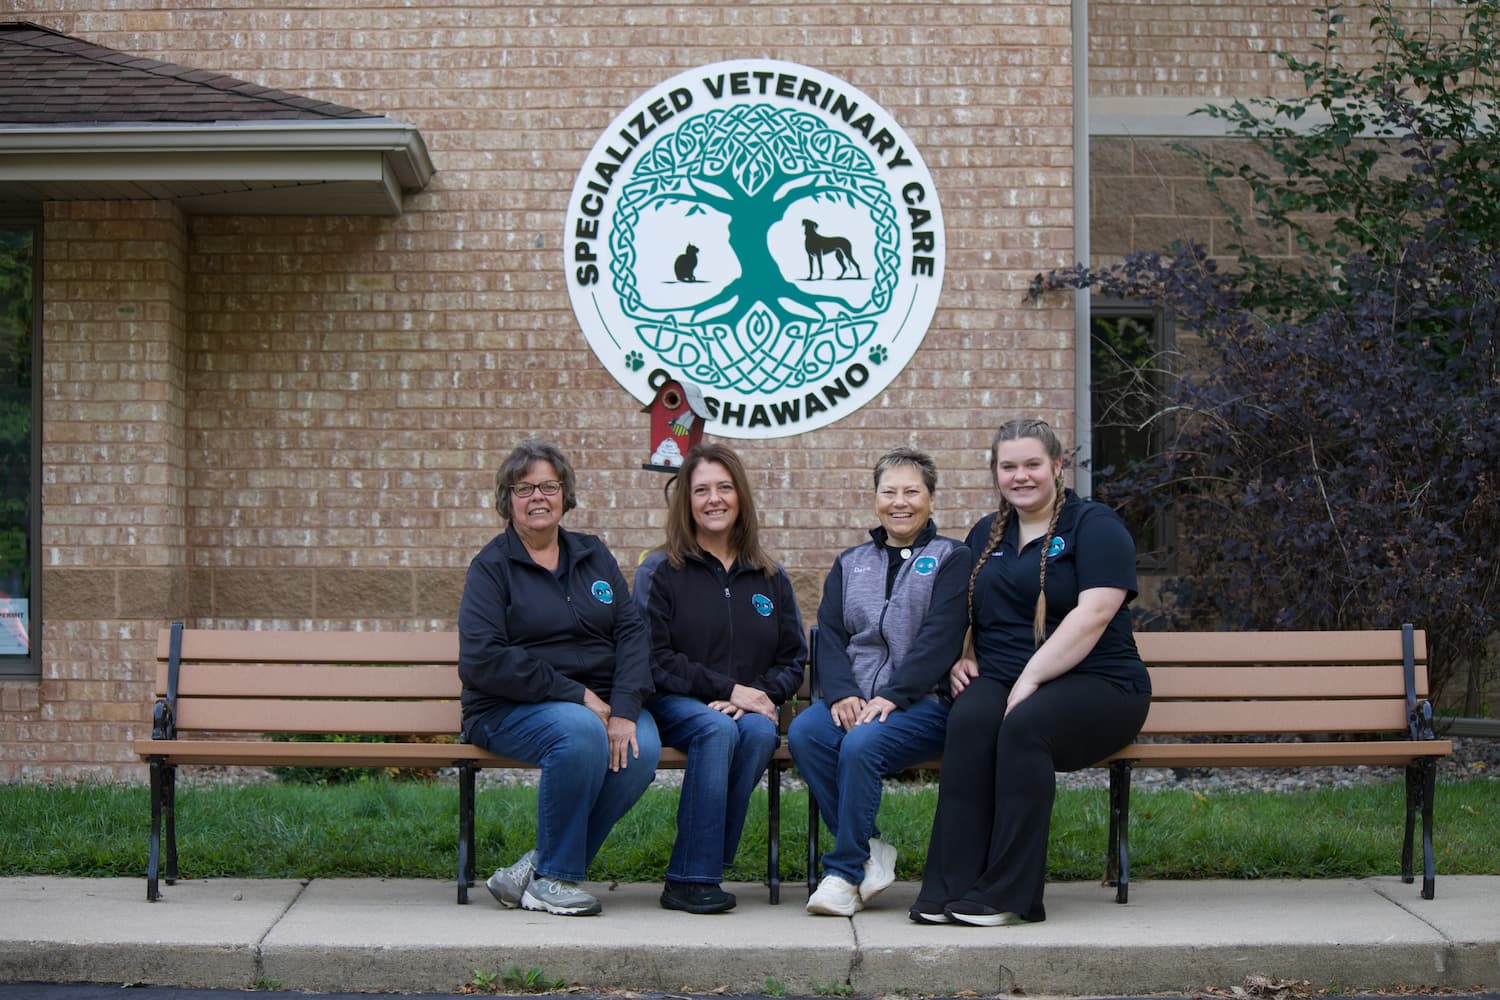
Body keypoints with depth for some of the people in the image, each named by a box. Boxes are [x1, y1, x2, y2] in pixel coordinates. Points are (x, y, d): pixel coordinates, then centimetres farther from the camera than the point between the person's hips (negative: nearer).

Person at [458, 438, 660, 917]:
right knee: (581, 733, -36)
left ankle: (538, 871, -14)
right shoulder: (492, 566, 2)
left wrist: (624, 710, -14)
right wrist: (575, 694, -17)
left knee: (643, 749, -27)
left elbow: (633, 632, 5)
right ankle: (553, 875, -15)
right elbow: (481, 662, -12)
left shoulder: (593, 555, 16)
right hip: (511, 710, -4)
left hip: (603, 703, 4)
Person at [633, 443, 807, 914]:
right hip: (675, 704, -3)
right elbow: (655, 660, -4)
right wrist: (729, 689, -13)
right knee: (717, 729, -35)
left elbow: (794, 658, 14)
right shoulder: (660, 571, 6)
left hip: (750, 709, 3)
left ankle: (707, 864, -26)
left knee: (760, 731, -32)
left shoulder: (770, 579, 17)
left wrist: (763, 694, -9)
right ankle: (691, 878, -31)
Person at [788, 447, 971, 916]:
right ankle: (869, 851, -15)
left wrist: (889, 698, -18)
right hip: (854, 699, 5)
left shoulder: (952, 558, 7)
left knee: (861, 745, -33)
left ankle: (845, 870, -17)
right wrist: (841, 694, -10)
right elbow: (829, 635, 9)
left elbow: (939, 639, -7)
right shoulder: (850, 564, 21)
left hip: (923, 700, -4)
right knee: (803, 733, -27)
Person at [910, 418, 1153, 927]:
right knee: (969, 720, -31)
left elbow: (1093, 614, -13)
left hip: (1092, 685, -4)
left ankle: (1006, 894, -31)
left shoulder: (1094, 525, 1)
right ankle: (949, 888, -35)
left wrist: (1030, 679, -20)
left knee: (1024, 726, -36)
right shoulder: (985, 535, 21)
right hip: (996, 679, 4)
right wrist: (960, 658, 6)